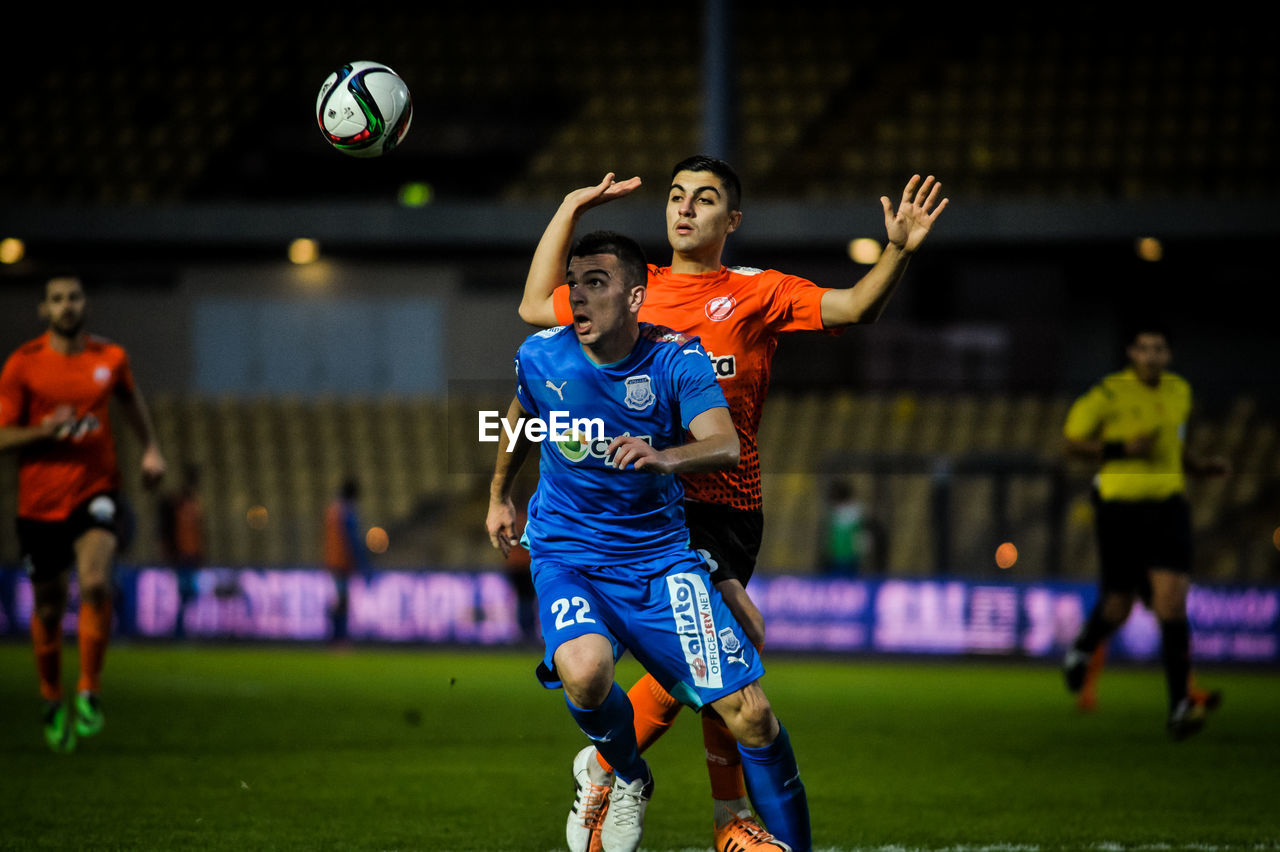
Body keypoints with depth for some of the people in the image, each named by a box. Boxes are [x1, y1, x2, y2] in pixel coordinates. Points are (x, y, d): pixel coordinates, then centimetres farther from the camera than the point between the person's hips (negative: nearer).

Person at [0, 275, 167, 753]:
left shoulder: (110, 358, 3)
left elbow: (129, 397, 26)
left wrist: (151, 448, 15)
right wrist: (47, 431, -21)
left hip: (95, 490, 0)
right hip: (41, 500, 0)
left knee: (96, 584, -24)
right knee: (49, 607, 8)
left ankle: (89, 694, -13)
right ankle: (53, 704, 28)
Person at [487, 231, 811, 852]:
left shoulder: (676, 358, -11)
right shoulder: (541, 357, -5)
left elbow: (726, 446, -27)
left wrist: (665, 456, -47)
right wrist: (498, 495, 33)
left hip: (659, 555, 0)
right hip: (567, 556, 0)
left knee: (749, 713, -10)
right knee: (584, 672, -33)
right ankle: (622, 771, 1)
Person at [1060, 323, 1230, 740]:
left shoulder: (1180, 391, 10)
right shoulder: (1109, 393, -7)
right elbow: (1073, 441, -4)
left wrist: (1199, 465, 9)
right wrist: (1122, 448, -17)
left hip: (1168, 506, 3)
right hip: (1120, 506, -3)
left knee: (1172, 602, -12)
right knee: (1118, 607, 5)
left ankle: (1179, 707, -15)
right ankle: (1081, 651, 42)